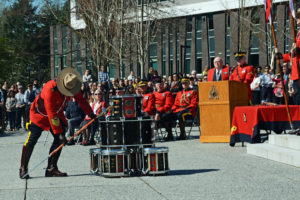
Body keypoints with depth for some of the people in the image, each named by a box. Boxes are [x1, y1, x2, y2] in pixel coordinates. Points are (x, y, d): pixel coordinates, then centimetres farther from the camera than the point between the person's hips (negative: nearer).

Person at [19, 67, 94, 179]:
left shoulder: (73, 86, -16)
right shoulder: (50, 89, -36)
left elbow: (81, 100, 4)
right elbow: (51, 114, -35)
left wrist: (91, 114, 6)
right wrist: (59, 133, -35)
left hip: (57, 113, 6)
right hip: (40, 114, -6)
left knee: (59, 140, -8)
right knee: (32, 139, -12)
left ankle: (51, 168, -4)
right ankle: (23, 169, -4)